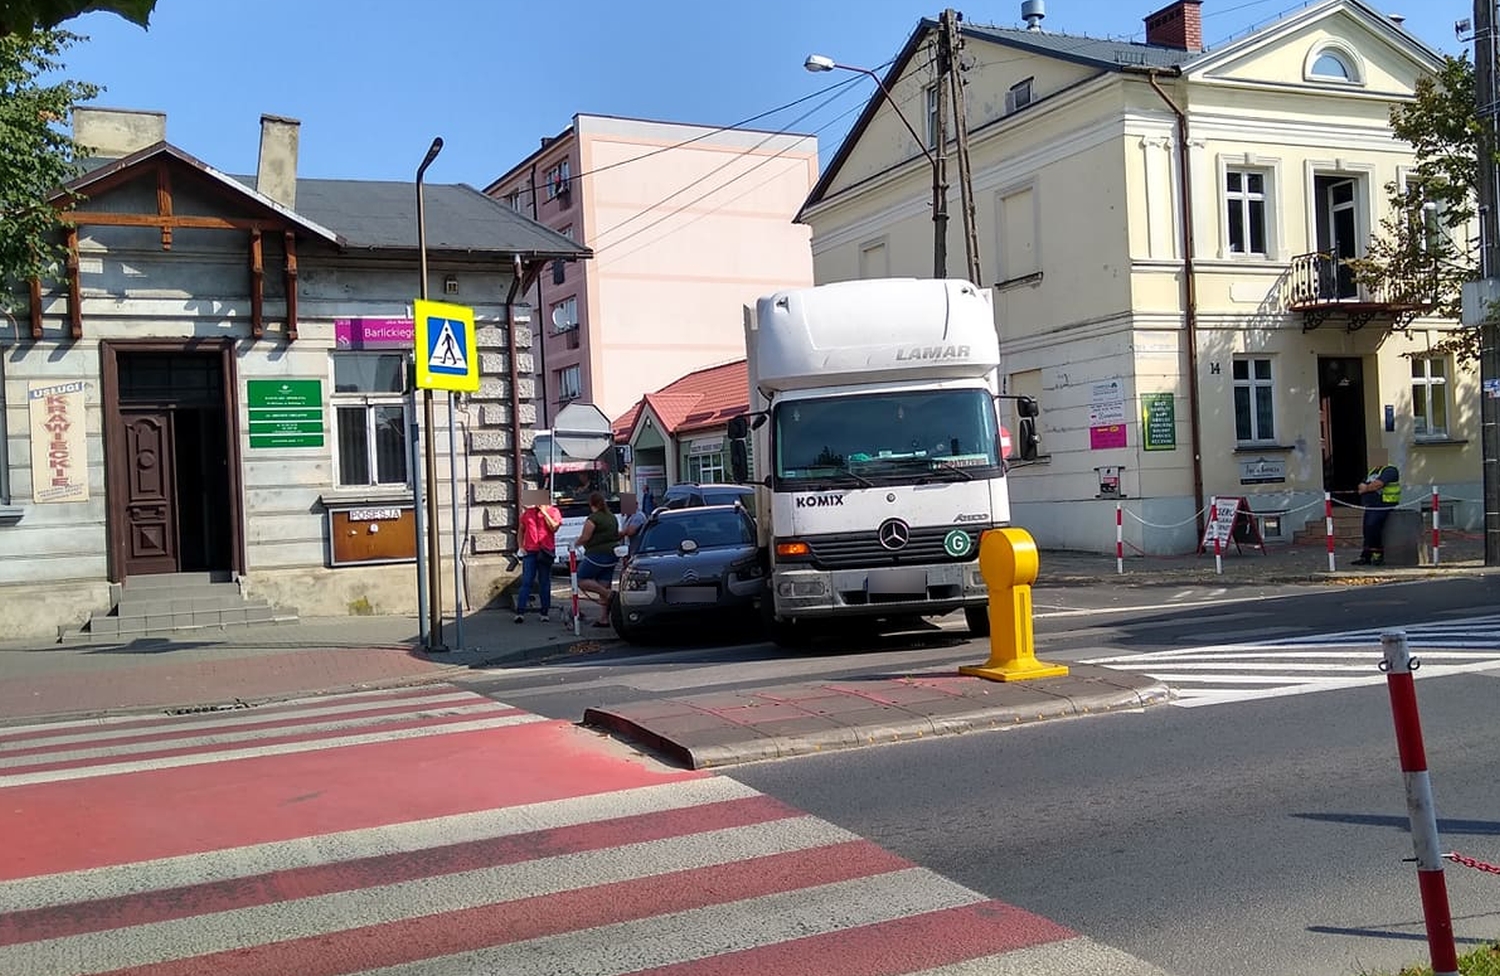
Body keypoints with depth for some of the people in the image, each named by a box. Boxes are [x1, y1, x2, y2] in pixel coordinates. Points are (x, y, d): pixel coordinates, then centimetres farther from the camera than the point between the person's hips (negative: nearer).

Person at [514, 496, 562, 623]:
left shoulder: (553, 511, 5)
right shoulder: (528, 512, 12)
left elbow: (554, 528, -11)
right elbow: (521, 530, 18)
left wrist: (544, 512, -10)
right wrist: (521, 546, 6)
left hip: (546, 552, -1)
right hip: (529, 551, 1)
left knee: (544, 583, 6)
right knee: (526, 582, -4)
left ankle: (544, 613, 12)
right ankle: (520, 612, -6)